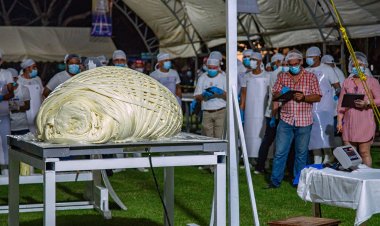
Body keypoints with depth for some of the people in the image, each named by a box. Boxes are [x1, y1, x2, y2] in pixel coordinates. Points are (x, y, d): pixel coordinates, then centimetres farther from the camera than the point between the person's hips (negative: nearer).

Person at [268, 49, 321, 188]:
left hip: (304, 121, -1)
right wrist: (280, 93, -11)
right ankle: (275, 181, 5)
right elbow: (274, 96, 12)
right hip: (286, 120, 1)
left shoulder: (311, 77, 3)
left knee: (302, 153, 7)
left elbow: (318, 97, -1)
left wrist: (303, 97, -18)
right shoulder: (282, 77, 10)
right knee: (280, 152, -1)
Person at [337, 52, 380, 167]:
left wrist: (367, 103, -16)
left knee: (364, 152, -6)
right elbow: (341, 103, 14)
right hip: (349, 122, 4)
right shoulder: (347, 82, 16)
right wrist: (339, 120, 6)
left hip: (365, 122, -4)